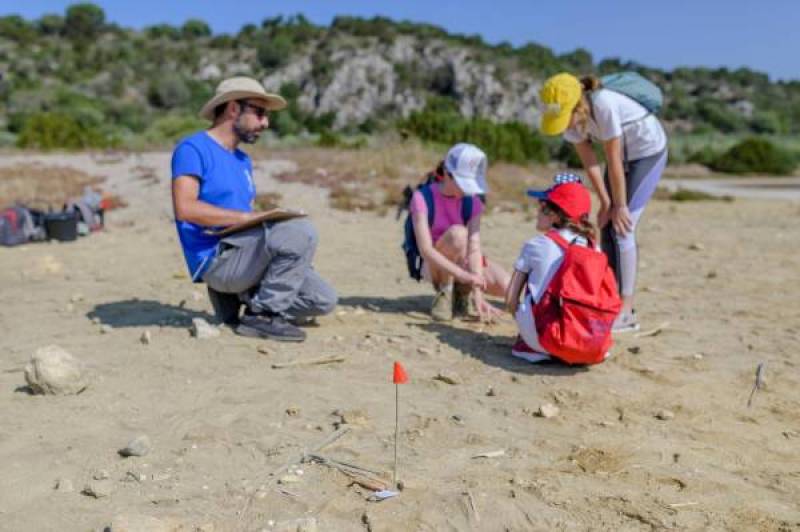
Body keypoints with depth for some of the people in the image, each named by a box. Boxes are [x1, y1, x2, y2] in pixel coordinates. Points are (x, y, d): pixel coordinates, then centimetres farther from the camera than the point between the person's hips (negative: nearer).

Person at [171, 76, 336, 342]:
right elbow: (185, 208, -19)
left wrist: (265, 219, 0)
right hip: (216, 259, -8)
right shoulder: (193, 148, -4)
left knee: (324, 300, 0)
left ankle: (238, 297, 10)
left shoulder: (243, 161, 22)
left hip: (241, 252, 8)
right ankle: (263, 315, -14)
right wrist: (247, 216, -21)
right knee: (301, 231, -27)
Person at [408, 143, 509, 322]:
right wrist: (463, 274, -39)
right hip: (434, 266, -4)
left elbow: (474, 248, -18)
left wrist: (477, 293, -28)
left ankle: (461, 291, 7)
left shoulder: (472, 201, -8)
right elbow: (425, 250, -29)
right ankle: (444, 291, -15)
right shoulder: (423, 198, -20)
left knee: (506, 287, -21)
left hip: (464, 263, 4)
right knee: (458, 233, -35)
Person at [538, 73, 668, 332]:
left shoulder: (604, 105, -34)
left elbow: (614, 161, -28)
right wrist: (606, 203, -9)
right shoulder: (570, 116, -14)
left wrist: (620, 206, -20)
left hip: (648, 151, -7)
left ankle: (626, 312, -9)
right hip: (623, 153, 7)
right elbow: (589, 162, -8)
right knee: (607, 228, 3)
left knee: (622, 229, -14)